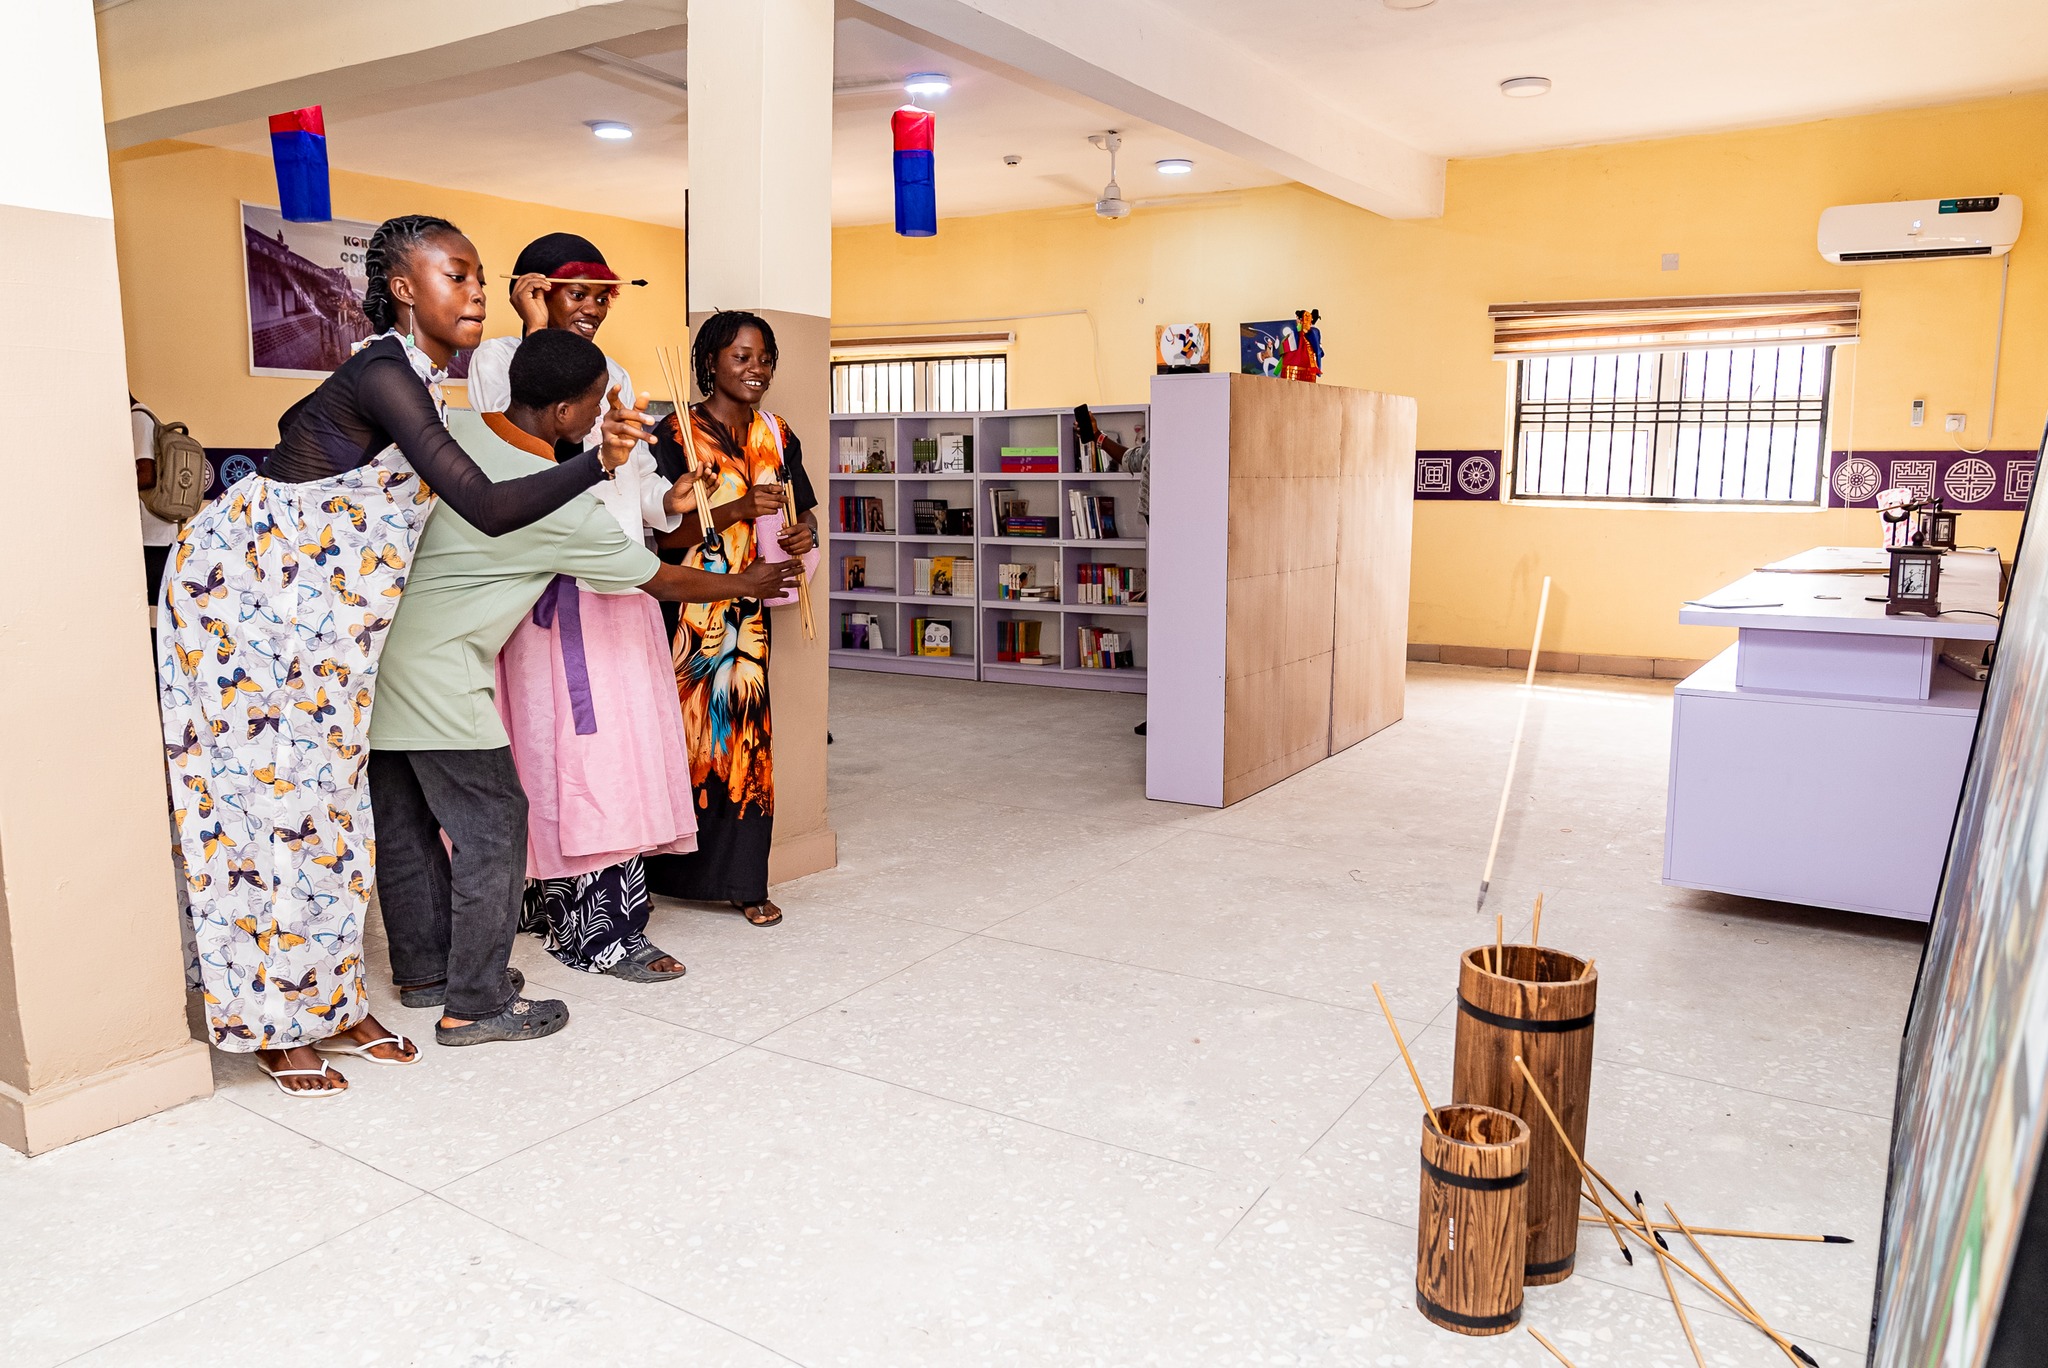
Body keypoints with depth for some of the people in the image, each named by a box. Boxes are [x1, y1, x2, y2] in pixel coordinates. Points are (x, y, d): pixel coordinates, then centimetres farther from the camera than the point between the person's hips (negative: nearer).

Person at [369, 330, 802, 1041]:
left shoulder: (451, 426, 0)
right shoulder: (562, 508, -16)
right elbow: (663, 581, -3)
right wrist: (747, 582, 12)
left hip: (376, 646, 8)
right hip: (437, 675, -8)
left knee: (403, 823, 17)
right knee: (492, 827, 3)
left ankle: (423, 970, 33)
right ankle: (476, 1004, 11)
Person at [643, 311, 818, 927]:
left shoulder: (776, 435, 12)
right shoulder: (677, 433, -4)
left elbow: (803, 508, 20)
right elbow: (662, 532, -10)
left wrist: (805, 531, -3)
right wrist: (737, 510, -22)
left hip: (750, 610, 4)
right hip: (688, 607, -4)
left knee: (746, 736, 4)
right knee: (688, 734, -3)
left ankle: (745, 881, 12)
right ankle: (676, 871, 12)